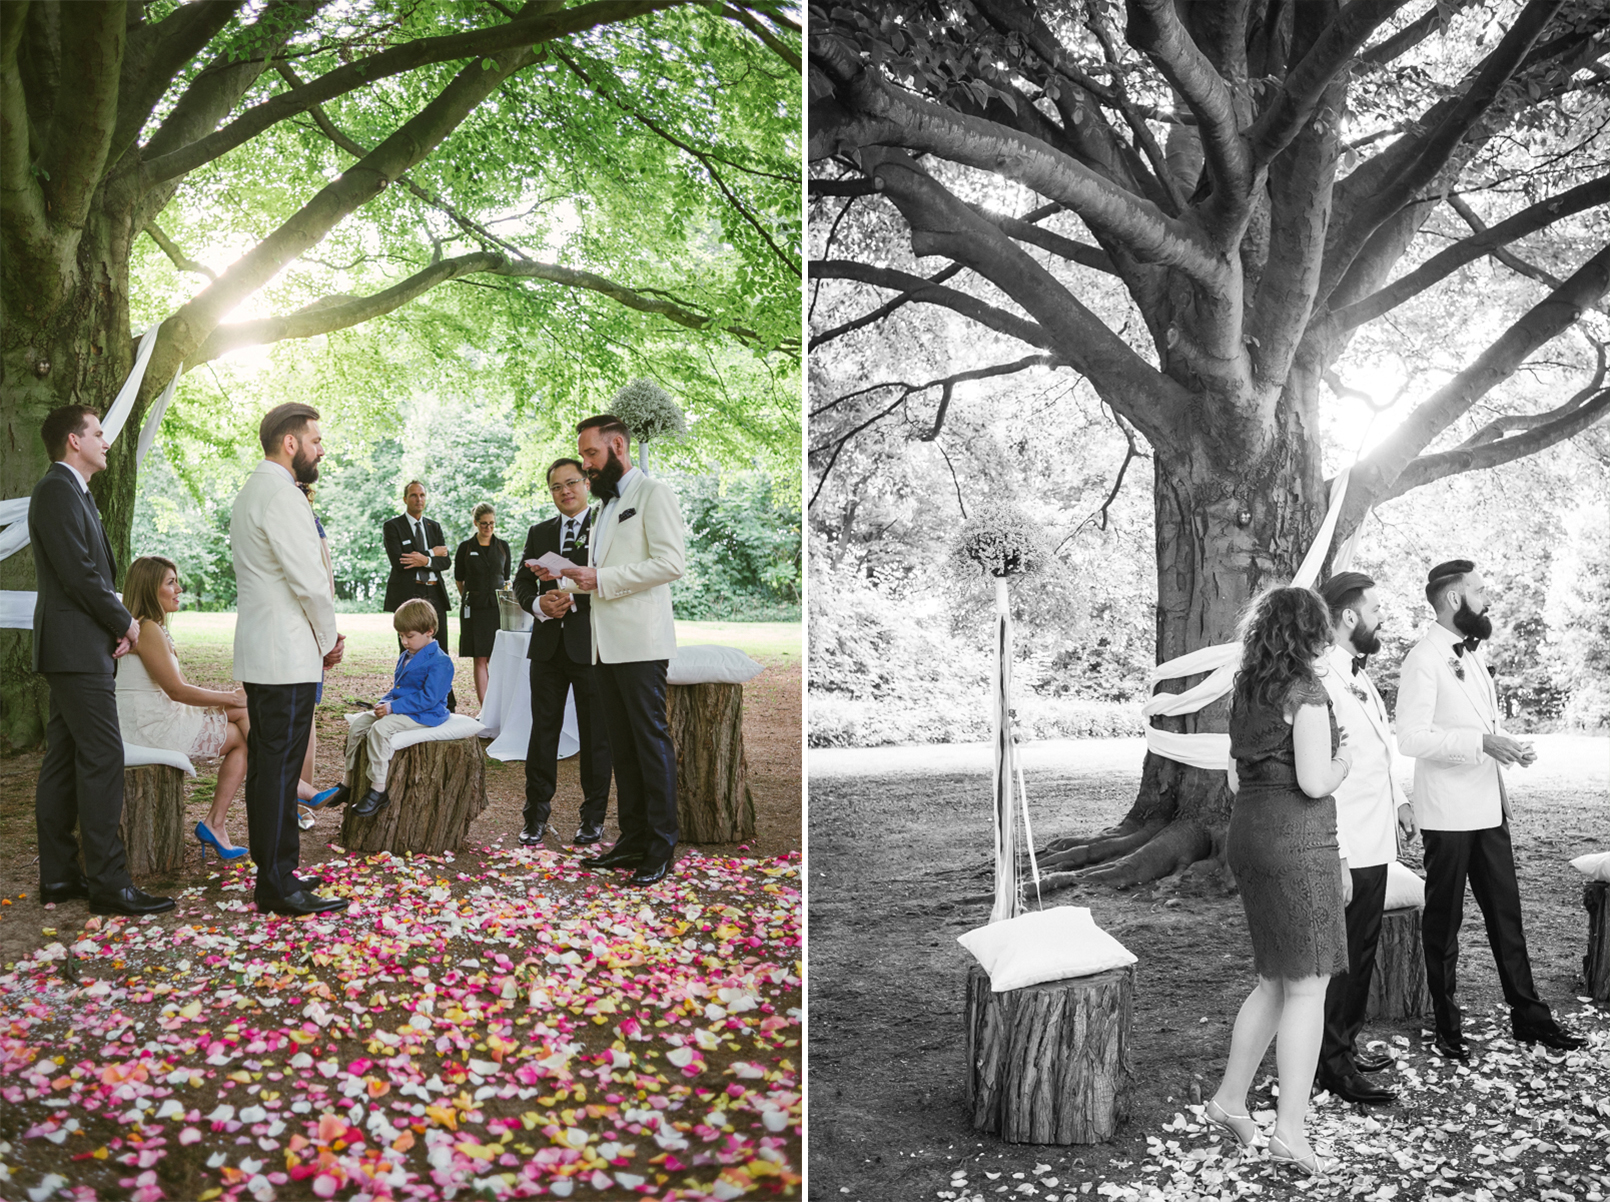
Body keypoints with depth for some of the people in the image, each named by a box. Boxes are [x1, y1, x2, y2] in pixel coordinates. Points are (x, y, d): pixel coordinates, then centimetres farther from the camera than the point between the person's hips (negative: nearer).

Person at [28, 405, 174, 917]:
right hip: (77, 648, -11)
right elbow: (78, 572, -19)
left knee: (64, 761, 11)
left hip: (81, 649, 11)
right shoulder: (57, 490, -12)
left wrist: (118, 623, 4)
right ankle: (109, 883, -8)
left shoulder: (73, 492, 20)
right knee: (102, 759, -11)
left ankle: (58, 876, 17)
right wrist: (125, 622, -8)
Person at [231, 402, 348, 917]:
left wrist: (321, 636, 13)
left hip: (258, 655, 11)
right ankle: (278, 886, -3)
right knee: (279, 769, -7)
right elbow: (310, 581, -20)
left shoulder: (250, 493, 18)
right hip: (287, 656, -11)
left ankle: (271, 874, 21)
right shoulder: (282, 496, -15)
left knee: (265, 765, 13)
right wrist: (329, 639, -4)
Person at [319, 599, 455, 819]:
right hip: (400, 709, 10)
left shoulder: (439, 662, -16)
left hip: (424, 715, -10)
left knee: (380, 728, -30)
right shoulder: (406, 657, 16)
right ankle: (349, 782, 6)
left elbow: (428, 698, -22)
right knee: (358, 723, -1)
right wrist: (385, 702, 2)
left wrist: (393, 707, -22)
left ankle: (378, 788, -26)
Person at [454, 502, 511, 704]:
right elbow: (459, 579, 12)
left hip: (499, 606, 2)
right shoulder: (465, 547, 2)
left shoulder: (503, 546, 9)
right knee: (480, 659, -3)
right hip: (475, 608, -2)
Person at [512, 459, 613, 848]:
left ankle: (594, 816, 12)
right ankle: (537, 813, 15)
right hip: (549, 644, 4)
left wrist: (574, 596, -21)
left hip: (591, 644, -4)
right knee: (543, 729, 7)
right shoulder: (539, 533, 16)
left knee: (595, 734, 3)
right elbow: (521, 582, 13)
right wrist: (539, 604, -8)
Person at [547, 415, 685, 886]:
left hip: (640, 643, -9)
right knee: (621, 745, 9)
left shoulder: (653, 493, -4)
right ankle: (632, 839, 15)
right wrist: (566, 580, 9)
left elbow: (671, 561, -15)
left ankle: (661, 848, -2)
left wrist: (601, 578, -16)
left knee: (651, 741, -6)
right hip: (605, 645, 9)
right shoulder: (606, 504, 23)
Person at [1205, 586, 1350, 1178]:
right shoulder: (1307, 692, -12)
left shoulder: (1246, 691, 12)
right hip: (1298, 842, -8)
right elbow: (1314, 782, -17)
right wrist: (1343, 762, 2)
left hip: (1247, 834, 8)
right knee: (1308, 988, -1)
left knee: (1276, 983, 19)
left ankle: (1230, 1098, 24)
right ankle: (1289, 1130, 0)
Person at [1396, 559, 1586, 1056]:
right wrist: (1482, 742, -26)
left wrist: (1509, 747, 4)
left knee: (1506, 913, 13)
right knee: (1443, 921, 5)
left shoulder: (1472, 653, 13)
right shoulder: (1424, 659, -14)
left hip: (1488, 807, 8)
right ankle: (1447, 1025, 16)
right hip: (1448, 813, -8)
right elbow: (1412, 736, -21)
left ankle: (1528, 1015, 23)